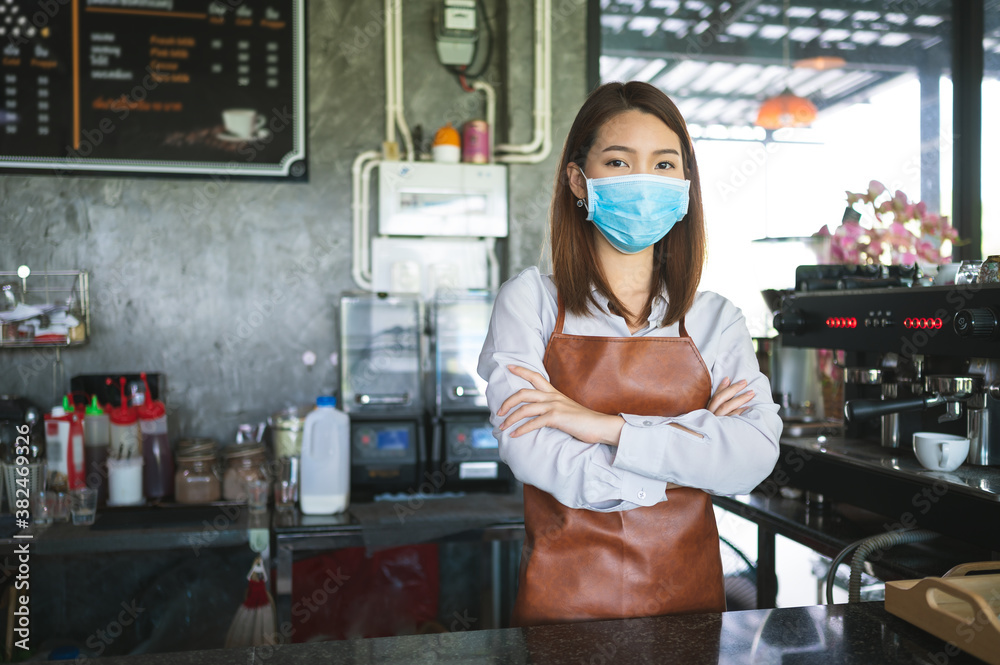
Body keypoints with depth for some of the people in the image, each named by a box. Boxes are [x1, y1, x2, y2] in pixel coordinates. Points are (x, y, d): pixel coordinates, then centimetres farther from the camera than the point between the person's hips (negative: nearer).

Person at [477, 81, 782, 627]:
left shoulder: (716, 320, 2)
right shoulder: (530, 300, -6)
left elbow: (757, 455, -13)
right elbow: (535, 458, -18)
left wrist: (611, 426, -21)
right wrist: (695, 443, -11)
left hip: (686, 595, 3)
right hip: (564, 596, -2)